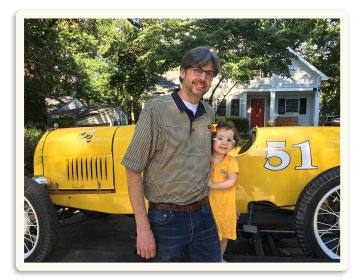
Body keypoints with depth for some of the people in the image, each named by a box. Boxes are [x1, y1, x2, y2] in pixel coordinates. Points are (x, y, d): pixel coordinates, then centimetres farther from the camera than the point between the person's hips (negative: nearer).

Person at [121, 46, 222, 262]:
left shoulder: (209, 113, 4)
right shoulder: (156, 109, -13)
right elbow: (133, 170, -13)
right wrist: (143, 229, -15)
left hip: (203, 214, 5)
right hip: (167, 219, -4)